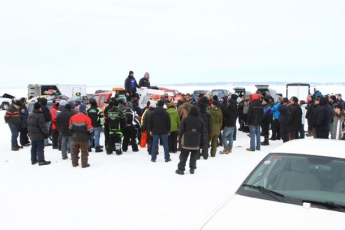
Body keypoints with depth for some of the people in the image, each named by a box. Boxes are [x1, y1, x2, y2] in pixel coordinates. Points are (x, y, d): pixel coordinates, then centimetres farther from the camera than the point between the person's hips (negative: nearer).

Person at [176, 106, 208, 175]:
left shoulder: (186, 119, -11)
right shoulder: (200, 121, -1)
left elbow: (180, 130, -6)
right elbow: (204, 132, 4)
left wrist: (180, 136, 12)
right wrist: (205, 140, 14)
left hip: (186, 142, -2)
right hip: (196, 143, 2)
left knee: (183, 155, 6)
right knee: (194, 156, 14)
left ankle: (181, 169, 6)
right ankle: (192, 169, 15)